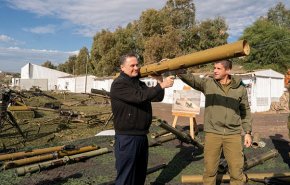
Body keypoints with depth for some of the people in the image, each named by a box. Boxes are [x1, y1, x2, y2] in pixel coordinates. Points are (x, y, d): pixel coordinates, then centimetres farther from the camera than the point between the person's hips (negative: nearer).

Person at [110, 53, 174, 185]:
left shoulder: (140, 83, 12)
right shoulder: (119, 84, -14)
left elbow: (158, 98, 10)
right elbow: (139, 96, -28)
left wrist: (159, 82, -4)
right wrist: (161, 85, -27)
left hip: (142, 136, 8)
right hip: (127, 138, -8)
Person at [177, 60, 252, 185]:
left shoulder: (240, 88, 2)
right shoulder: (208, 83, -1)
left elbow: (245, 111, 9)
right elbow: (190, 78, -15)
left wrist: (248, 132, 6)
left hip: (233, 135, 1)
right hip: (212, 134, 0)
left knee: (237, 171, 7)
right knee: (210, 169, 10)